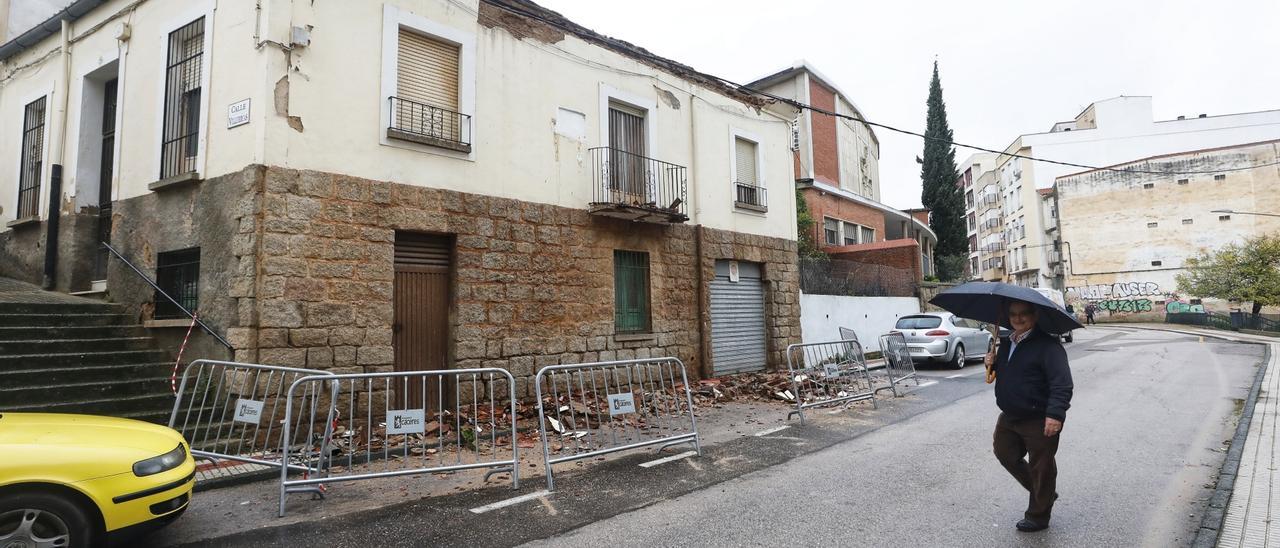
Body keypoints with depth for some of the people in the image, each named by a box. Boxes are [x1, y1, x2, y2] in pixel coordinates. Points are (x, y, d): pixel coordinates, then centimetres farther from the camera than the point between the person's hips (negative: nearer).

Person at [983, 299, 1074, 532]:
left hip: (1039, 422, -8)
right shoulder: (1006, 343, 9)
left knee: (1040, 468, 6)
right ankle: (1043, 493, 39)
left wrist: (1055, 414, -32)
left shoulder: (1047, 345, -16)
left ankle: (1038, 516, 24)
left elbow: (1062, 384, -23)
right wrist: (993, 363, 2)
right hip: (1009, 417, 8)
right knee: (1004, 453, 18)